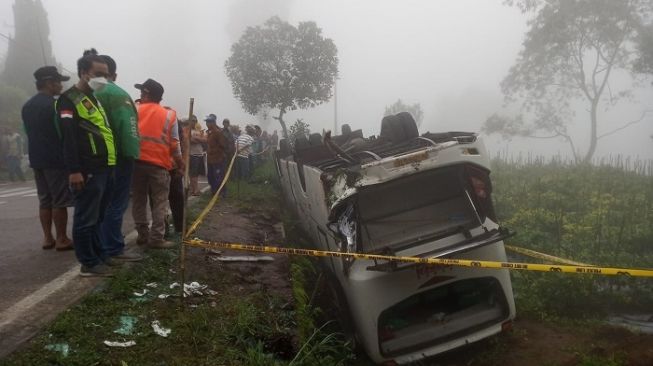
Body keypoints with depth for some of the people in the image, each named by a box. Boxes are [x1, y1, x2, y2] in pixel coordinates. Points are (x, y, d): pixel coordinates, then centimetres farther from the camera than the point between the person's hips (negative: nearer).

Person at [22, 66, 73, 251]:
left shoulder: (27, 106, 13)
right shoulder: (53, 105, -14)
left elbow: (30, 132, 18)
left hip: (37, 159, 8)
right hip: (56, 159, -8)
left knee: (45, 200, 11)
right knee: (59, 201, -3)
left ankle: (47, 238, 14)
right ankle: (61, 239, 0)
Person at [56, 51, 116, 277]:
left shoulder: (95, 99, 22)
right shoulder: (69, 99, -7)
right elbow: (69, 138, -16)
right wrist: (74, 170, -23)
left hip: (103, 168, 9)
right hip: (87, 171, -9)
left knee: (97, 216, 16)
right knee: (86, 218, -3)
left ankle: (99, 255, 25)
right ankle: (89, 263, 2)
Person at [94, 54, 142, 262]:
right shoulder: (117, 94, -11)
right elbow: (127, 127, -21)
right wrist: (132, 154, -17)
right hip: (117, 156, -7)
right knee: (116, 203, -3)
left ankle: (100, 245, 23)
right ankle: (113, 249, -1)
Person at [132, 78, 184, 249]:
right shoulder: (169, 115, 3)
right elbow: (174, 144, 3)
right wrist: (180, 162, 15)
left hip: (136, 161, 2)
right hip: (159, 163, -2)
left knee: (138, 200, 13)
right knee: (159, 202, 3)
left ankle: (143, 234, 16)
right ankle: (156, 238, -1)